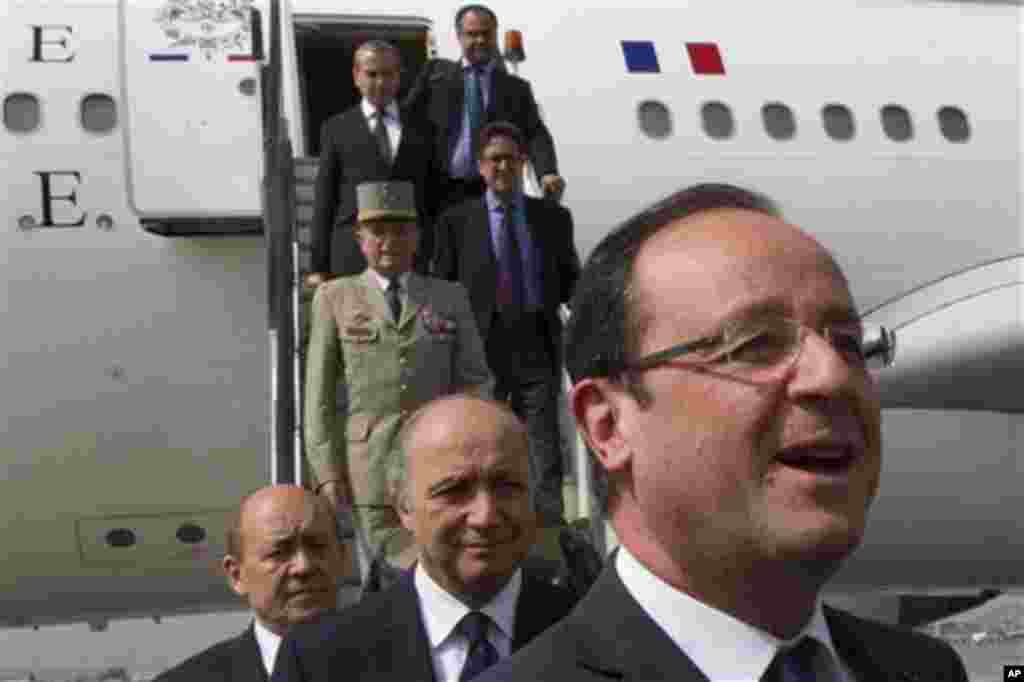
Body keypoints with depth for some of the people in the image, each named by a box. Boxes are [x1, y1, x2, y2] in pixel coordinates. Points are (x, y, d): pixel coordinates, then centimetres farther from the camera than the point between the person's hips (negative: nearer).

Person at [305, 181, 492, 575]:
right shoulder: (335, 298, 6)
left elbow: (475, 382, 6)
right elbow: (320, 392, 2)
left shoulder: (450, 298, 9)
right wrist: (327, 472, -7)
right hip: (371, 465, -1)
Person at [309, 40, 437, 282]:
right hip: (352, 260, -1)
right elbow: (324, 201, 8)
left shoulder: (420, 128, 15)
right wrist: (318, 267, 2)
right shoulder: (336, 129, 11)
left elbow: (433, 197, 14)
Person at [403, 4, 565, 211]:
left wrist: (547, 173, -19)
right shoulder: (436, 71, 14)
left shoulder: (516, 88, 13)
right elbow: (409, 117, 8)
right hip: (442, 192, 0)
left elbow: (535, 135, 1)